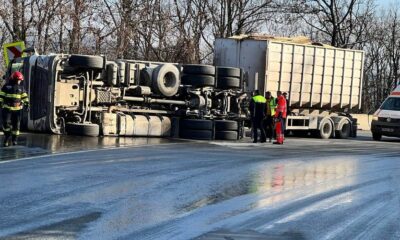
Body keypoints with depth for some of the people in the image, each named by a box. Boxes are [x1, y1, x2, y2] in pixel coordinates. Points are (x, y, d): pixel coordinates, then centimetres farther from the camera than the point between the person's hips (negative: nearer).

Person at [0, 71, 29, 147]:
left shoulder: (21, 87, 9)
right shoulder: (6, 86, -1)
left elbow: (24, 96, 12)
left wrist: (27, 103, -1)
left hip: (17, 109, 3)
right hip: (7, 108, -3)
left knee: (16, 125, 3)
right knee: (6, 123, -12)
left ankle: (14, 140, 15)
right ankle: (6, 138, 4)